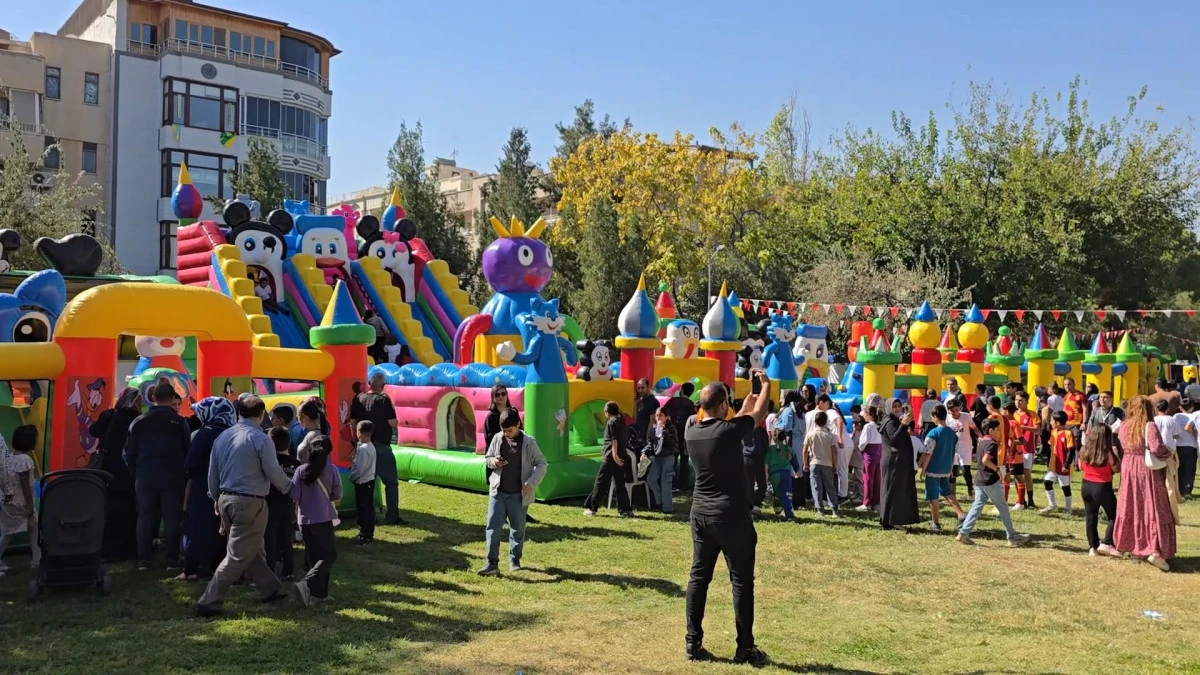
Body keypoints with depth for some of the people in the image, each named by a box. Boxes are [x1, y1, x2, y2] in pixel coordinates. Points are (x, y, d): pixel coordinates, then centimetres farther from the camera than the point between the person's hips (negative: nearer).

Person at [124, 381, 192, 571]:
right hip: (172, 477, -2)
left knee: (145, 517, 9)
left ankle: (143, 559, 10)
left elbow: (129, 453, 6)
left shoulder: (138, 422, 3)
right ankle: (172, 559, 4)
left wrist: (136, 474, 14)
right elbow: (188, 451, -2)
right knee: (172, 518, 4)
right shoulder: (179, 422, -5)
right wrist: (183, 474, 11)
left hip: (145, 477, 2)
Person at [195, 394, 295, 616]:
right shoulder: (260, 439, -13)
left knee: (253, 550, 19)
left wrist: (216, 498, 25)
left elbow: (212, 473, 12)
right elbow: (274, 473, -9)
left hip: (226, 499, 8)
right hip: (250, 503, -8)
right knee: (237, 556, -1)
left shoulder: (222, 437, 6)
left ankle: (270, 589, 30)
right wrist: (289, 486, 11)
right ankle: (209, 602, -2)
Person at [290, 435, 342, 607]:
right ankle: (306, 584, -18)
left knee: (314, 557, 14)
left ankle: (320, 594, 15)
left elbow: (295, 496, -3)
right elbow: (337, 495, 0)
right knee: (329, 556, 2)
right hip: (324, 519, -3)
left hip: (305, 520, 4)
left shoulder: (301, 470, -2)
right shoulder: (331, 469, -6)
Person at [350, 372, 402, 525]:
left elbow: (353, 423, 7)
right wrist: (391, 408, 4)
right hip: (381, 446, -6)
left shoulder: (358, 399, 4)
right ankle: (392, 517, -2)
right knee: (391, 482, 1)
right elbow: (393, 424, -13)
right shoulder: (384, 400, -12)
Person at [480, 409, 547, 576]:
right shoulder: (497, 439, 1)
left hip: (519, 495, -2)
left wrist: (531, 483, -18)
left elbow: (541, 464, -5)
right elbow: (487, 458, 13)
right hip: (497, 492, 2)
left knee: (518, 529, 12)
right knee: (492, 527, -6)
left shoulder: (529, 442, -8)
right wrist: (493, 461, -12)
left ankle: (515, 560, 29)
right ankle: (492, 563, -3)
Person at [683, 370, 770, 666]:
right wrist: (766, 385, 18)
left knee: (698, 576, 10)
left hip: (701, 514, 6)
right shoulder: (729, 430, -16)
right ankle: (745, 647, 7)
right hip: (732, 516, -6)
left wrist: (744, 408, 31)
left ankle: (692, 643, 12)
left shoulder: (691, 433, 1)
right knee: (741, 581, 3)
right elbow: (758, 415, 1)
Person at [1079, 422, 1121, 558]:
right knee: (1114, 516, 10)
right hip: (1103, 488, -5)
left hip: (1087, 486, 5)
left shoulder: (1084, 450, -2)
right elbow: (1116, 468, -5)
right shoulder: (1107, 452, -17)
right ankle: (1106, 543, 0)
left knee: (1090, 517, 13)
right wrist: (1115, 454, 5)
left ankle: (1093, 547, 15)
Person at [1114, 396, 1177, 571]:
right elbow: (1156, 448, -23)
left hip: (1128, 469, 5)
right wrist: (1169, 454, -6)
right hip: (1148, 471, -5)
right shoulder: (1149, 426, -14)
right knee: (1153, 510, -3)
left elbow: (1123, 446, 7)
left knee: (1131, 509, 15)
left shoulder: (1124, 426, 2)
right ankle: (1155, 550, -12)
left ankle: (1133, 545, 23)